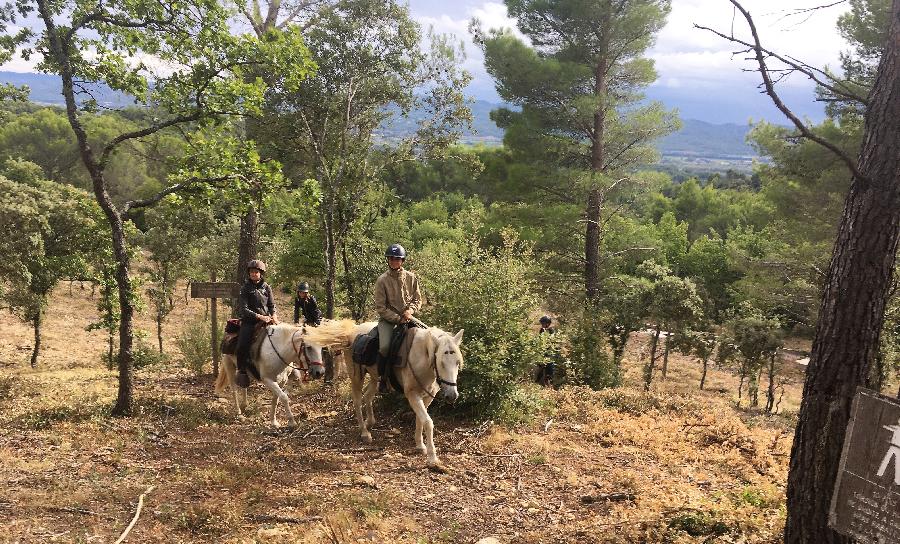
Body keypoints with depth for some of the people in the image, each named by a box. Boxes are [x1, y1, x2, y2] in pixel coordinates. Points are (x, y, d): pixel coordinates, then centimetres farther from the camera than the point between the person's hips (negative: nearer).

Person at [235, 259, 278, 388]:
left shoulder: (266, 288, 10)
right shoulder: (246, 289, 0)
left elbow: (272, 305, 13)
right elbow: (244, 309, -7)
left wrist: (274, 316, -8)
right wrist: (259, 316, -18)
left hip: (266, 320, 3)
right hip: (250, 321, -3)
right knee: (242, 345, -23)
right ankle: (241, 370, -6)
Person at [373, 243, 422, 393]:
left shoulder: (411, 278, 4)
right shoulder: (382, 280, -6)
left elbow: (418, 299, 11)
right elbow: (380, 307, -8)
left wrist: (410, 310, -11)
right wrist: (398, 319, -14)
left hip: (407, 317, 4)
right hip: (388, 319, -4)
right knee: (385, 346, -28)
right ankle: (382, 378, -3)